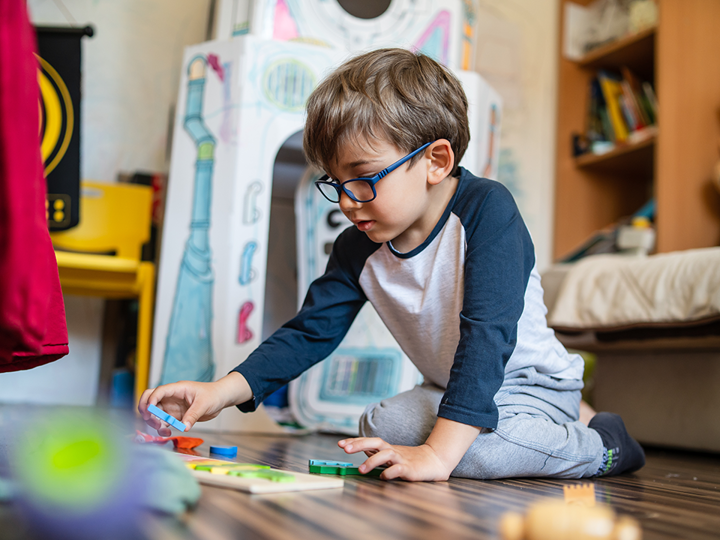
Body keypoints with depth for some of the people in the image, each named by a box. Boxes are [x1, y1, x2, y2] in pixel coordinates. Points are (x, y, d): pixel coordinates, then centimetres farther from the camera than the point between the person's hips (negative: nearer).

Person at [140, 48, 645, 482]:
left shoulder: (486, 210, -27)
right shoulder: (359, 248, -8)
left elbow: (487, 331, -36)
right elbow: (309, 331, -5)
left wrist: (438, 454, -43)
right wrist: (222, 391, -20)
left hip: (533, 384, -6)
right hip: (449, 388, 7)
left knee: (478, 450, -32)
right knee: (382, 425, -17)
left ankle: (600, 443, -4)